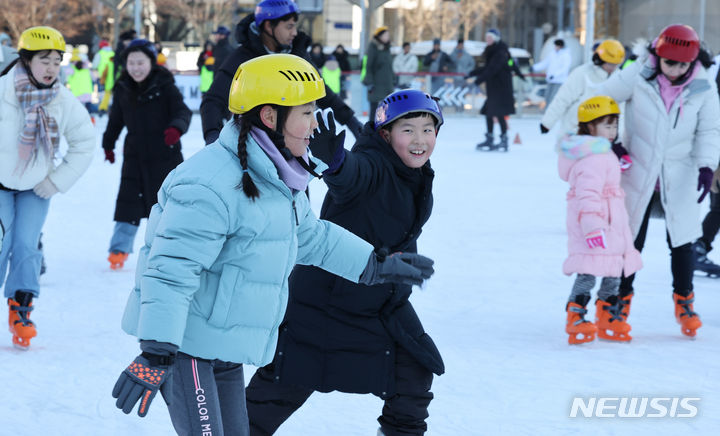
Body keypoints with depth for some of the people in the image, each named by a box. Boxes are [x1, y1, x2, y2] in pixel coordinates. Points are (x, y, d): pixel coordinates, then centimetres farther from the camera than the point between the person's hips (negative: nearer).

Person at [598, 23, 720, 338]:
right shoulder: (638, 76, -13)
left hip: (679, 179, 1)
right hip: (637, 173, -1)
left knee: (682, 240, 4)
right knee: (629, 239, 6)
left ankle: (683, 301, 21)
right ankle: (621, 299, 20)